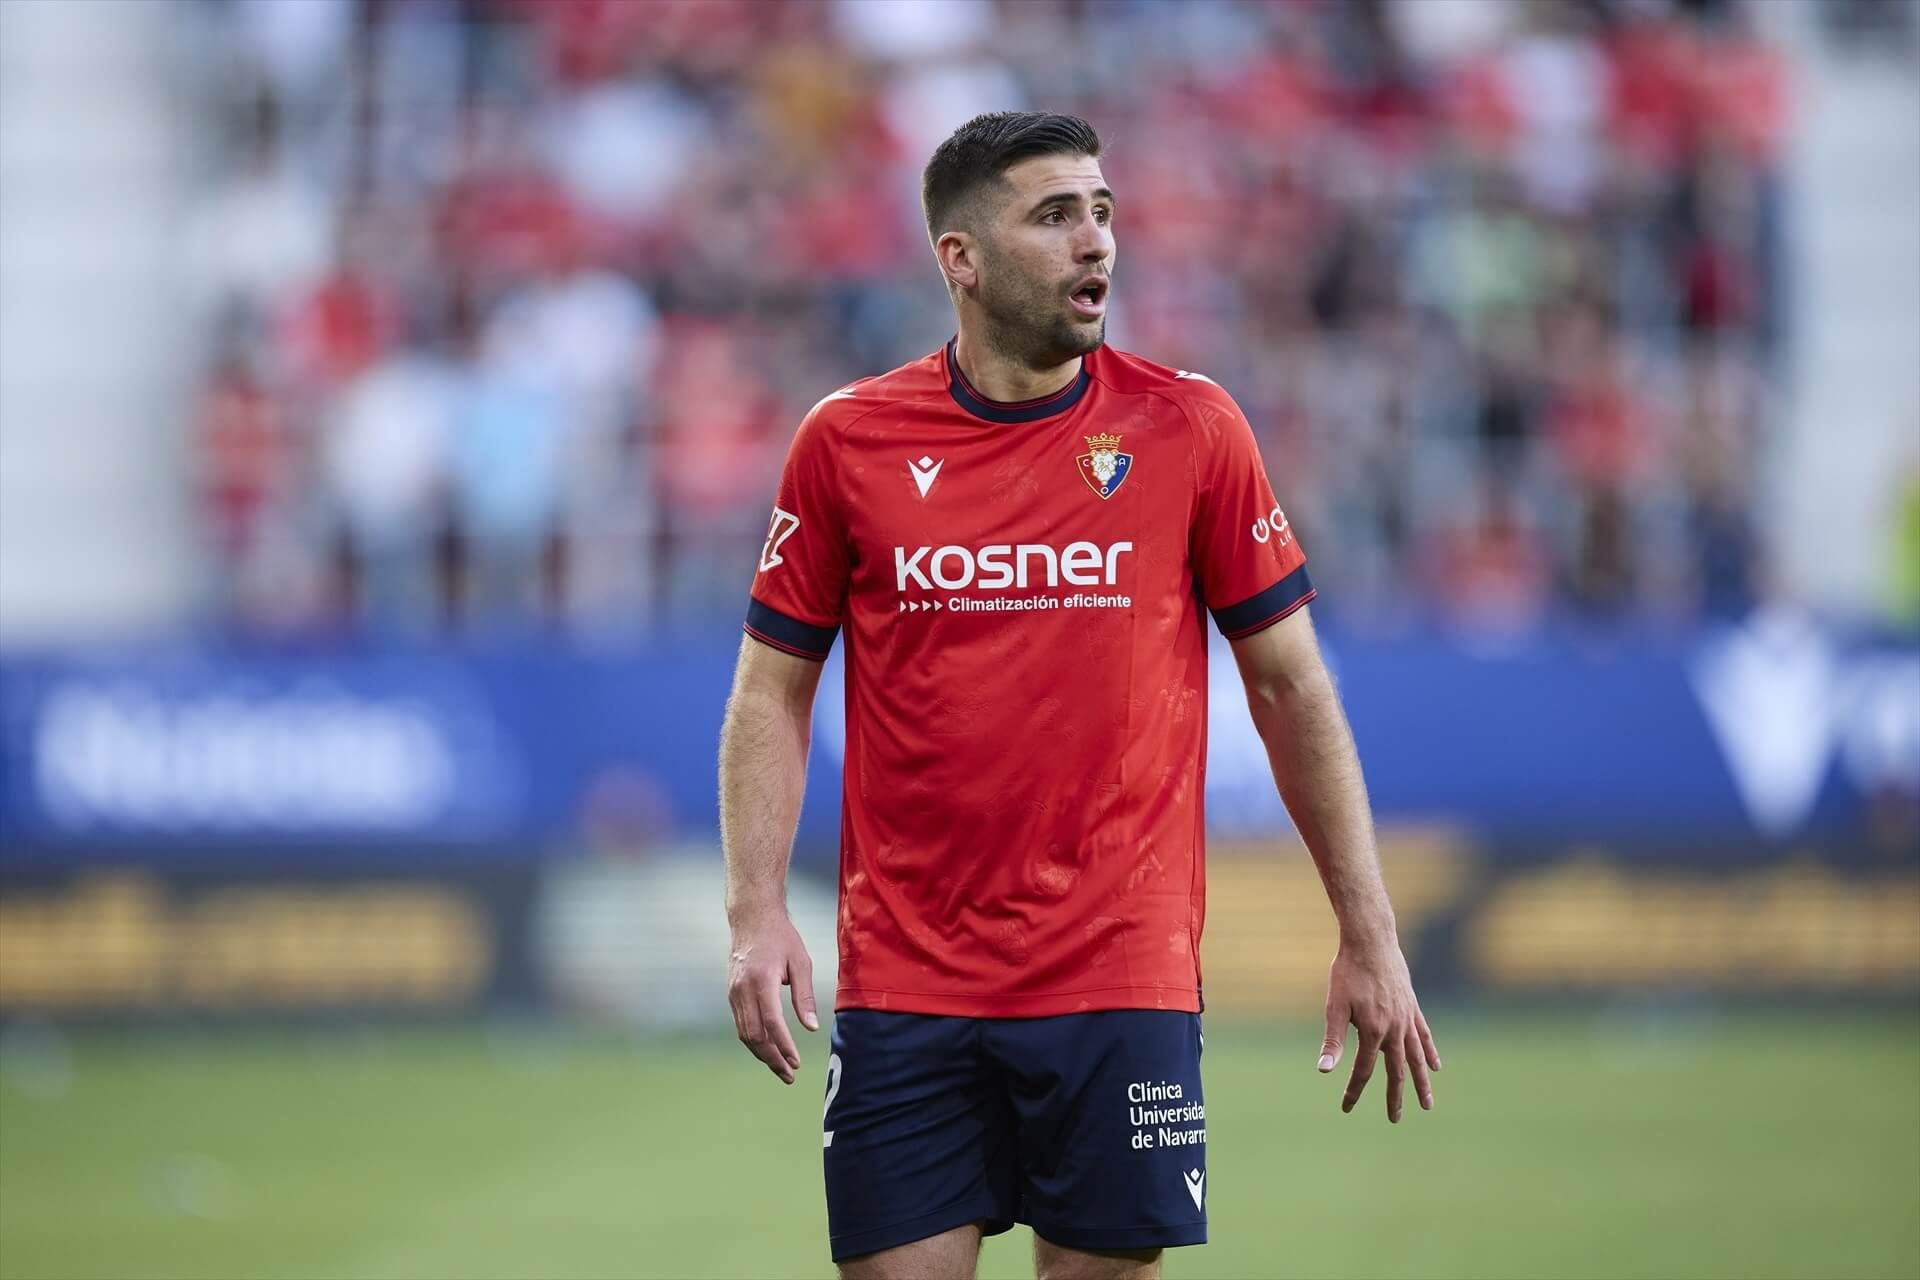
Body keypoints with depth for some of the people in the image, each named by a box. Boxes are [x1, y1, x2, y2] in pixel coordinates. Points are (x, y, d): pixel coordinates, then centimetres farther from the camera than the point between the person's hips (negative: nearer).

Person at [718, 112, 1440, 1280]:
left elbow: (1292, 687, 5)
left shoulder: (1190, 429, 1)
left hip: (1122, 986, 0)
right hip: (904, 993, 0)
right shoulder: (850, 440, 2)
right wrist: (757, 913, -6)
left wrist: (1370, 937, 1)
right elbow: (774, 693, 8)